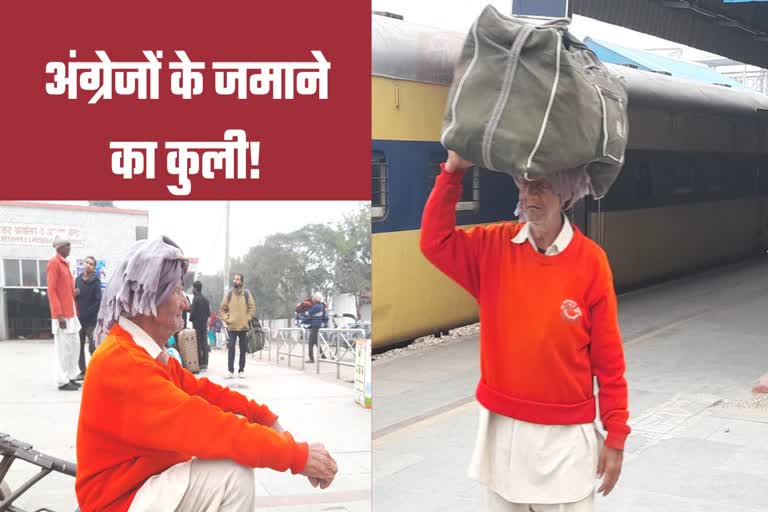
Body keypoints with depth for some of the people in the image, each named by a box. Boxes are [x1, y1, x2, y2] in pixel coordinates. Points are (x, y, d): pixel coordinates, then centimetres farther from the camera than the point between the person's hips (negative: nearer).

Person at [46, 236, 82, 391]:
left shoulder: (65, 263, 17)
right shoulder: (53, 263, -10)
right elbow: (51, 290, -16)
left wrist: (74, 311, 13)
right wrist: (59, 314, -20)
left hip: (71, 313, 9)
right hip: (62, 314, -9)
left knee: (73, 345, 13)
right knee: (63, 348, -5)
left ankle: (71, 376, 21)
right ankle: (63, 381, 1)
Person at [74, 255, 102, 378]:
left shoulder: (96, 281, -5)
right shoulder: (78, 279, 10)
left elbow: (98, 300, -12)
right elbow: (74, 297, 18)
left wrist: (88, 312, -14)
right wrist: (74, 294, -5)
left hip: (91, 319, -5)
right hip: (79, 318, 5)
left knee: (92, 347, -7)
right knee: (79, 346, 8)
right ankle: (83, 371, 17)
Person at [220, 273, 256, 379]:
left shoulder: (246, 294, 2)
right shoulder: (229, 294, 3)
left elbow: (252, 308, 5)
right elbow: (223, 308, 9)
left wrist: (248, 319, -4)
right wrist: (226, 319, -2)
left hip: (243, 326, 0)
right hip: (232, 326, 0)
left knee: (243, 349, 6)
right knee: (231, 348, -6)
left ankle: (241, 370, 13)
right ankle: (230, 370, -3)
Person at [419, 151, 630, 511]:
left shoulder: (590, 260, -10)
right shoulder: (494, 246, -1)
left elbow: (608, 357, -6)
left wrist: (615, 436, -4)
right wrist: (453, 170, -15)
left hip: (565, 434, -2)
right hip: (502, 429, 3)